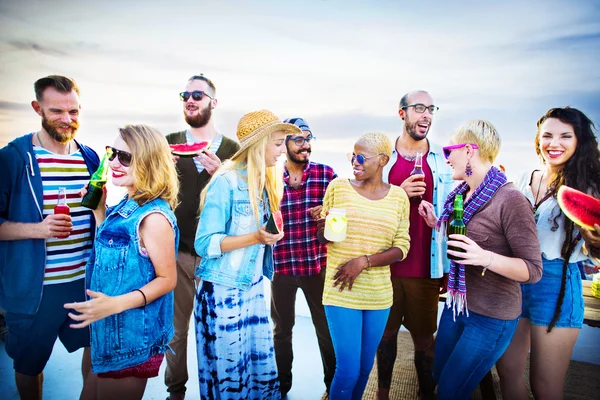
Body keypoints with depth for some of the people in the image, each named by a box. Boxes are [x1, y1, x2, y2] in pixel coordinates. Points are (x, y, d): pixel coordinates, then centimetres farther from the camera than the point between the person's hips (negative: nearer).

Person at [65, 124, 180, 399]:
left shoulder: (153, 216, -23)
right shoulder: (126, 206, 4)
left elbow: (167, 279, -19)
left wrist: (115, 304, -30)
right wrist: (99, 209, 5)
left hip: (132, 334, -9)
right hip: (110, 329, 9)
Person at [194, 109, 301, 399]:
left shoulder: (265, 183, 7)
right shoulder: (226, 182, -16)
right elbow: (204, 243, -18)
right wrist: (255, 238, -24)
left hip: (254, 287, 7)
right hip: (223, 291, -7)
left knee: (262, 368, 12)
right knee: (229, 373, 6)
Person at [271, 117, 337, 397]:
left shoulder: (326, 173, -2)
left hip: (318, 264, 0)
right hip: (281, 265, 1)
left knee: (326, 328, 13)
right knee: (281, 328, 17)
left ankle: (334, 385, 36)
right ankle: (281, 386, 38)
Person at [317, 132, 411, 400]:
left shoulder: (398, 196, 0)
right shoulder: (337, 187, -3)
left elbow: (401, 248, 0)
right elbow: (321, 237, 5)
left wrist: (364, 261, -15)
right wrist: (324, 233, -19)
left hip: (378, 295, 2)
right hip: (340, 293, -2)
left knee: (365, 365, 18)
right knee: (348, 369, -2)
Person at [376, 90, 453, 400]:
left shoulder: (444, 160, 3)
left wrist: (449, 269, 1)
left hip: (426, 268, 0)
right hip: (386, 264, 1)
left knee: (424, 338, 9)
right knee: (386, 333, 14)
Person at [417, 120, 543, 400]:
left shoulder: (510, 200, -22)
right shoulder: (462, 194, 2)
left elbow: (533, 270, -20)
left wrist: (486, 258, -35)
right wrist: (436, 224, 1)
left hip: (492, 318, -7)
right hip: (457, 303, 7)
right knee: (439, 374, 22)